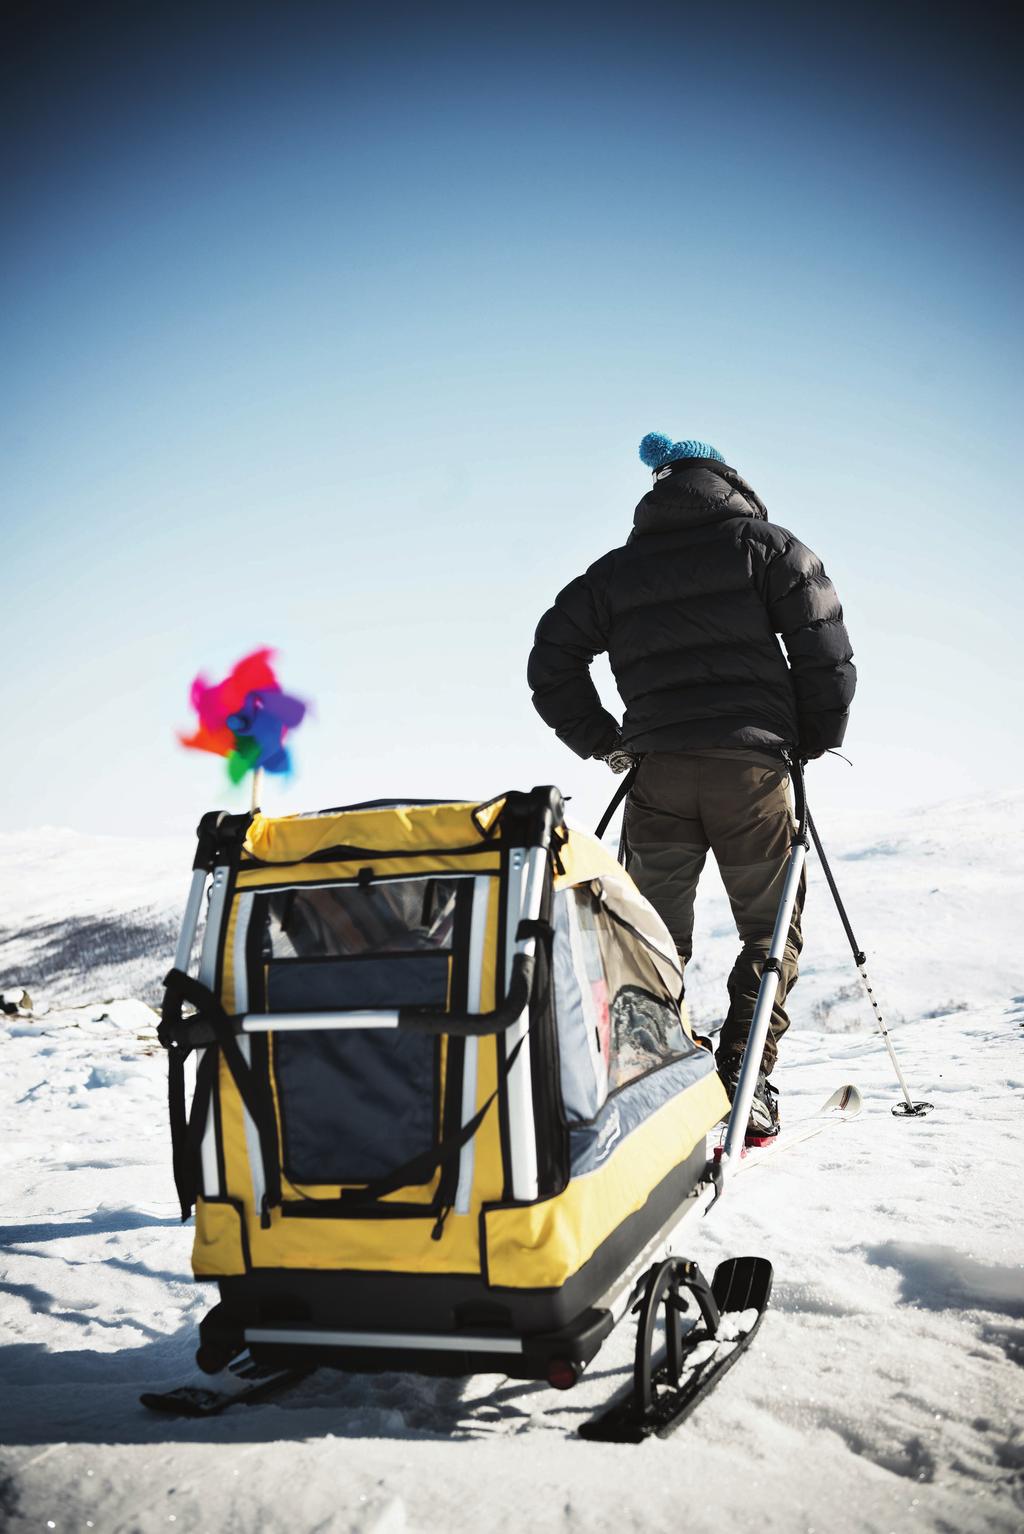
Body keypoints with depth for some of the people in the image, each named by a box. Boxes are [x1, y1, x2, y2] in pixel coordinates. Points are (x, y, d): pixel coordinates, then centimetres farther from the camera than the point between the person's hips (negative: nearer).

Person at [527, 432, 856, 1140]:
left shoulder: (614, 570, 18)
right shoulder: (765, 545, 9)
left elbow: (551, 660, 13)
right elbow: (826, 649, 1)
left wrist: (603, 740, 18)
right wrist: (816, 739, 13)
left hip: (657, 771, 3)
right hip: (751, 762, -2)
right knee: (771, 930, 9)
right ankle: (744, 1087, -1)